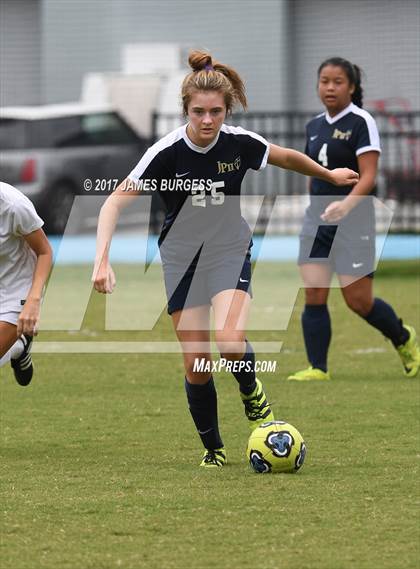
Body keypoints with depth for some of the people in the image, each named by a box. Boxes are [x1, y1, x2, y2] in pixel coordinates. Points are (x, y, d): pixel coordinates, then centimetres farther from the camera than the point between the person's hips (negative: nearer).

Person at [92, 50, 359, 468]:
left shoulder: (239, 143, -14)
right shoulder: (167, 152, -20)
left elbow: (288, 158, 8)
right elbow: (115, 202, -21)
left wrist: (330, 175, 23)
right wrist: (102, 261, -33)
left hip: (229, 250, 0)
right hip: (181, 257, 0)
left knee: (231, 343, -24)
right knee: (195, 364, -1)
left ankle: (251, 394, 10)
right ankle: (213, 449, 19)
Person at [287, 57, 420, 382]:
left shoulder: (361, 123, -9)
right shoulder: (315, 126, 11)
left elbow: (368, 176, -17)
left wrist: (346, 204, -32)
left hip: (352, 220, -6)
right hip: (317, 218, 6)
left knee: (358, 301, -2)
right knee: (313, 296, -6)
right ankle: (317, 367, -3)